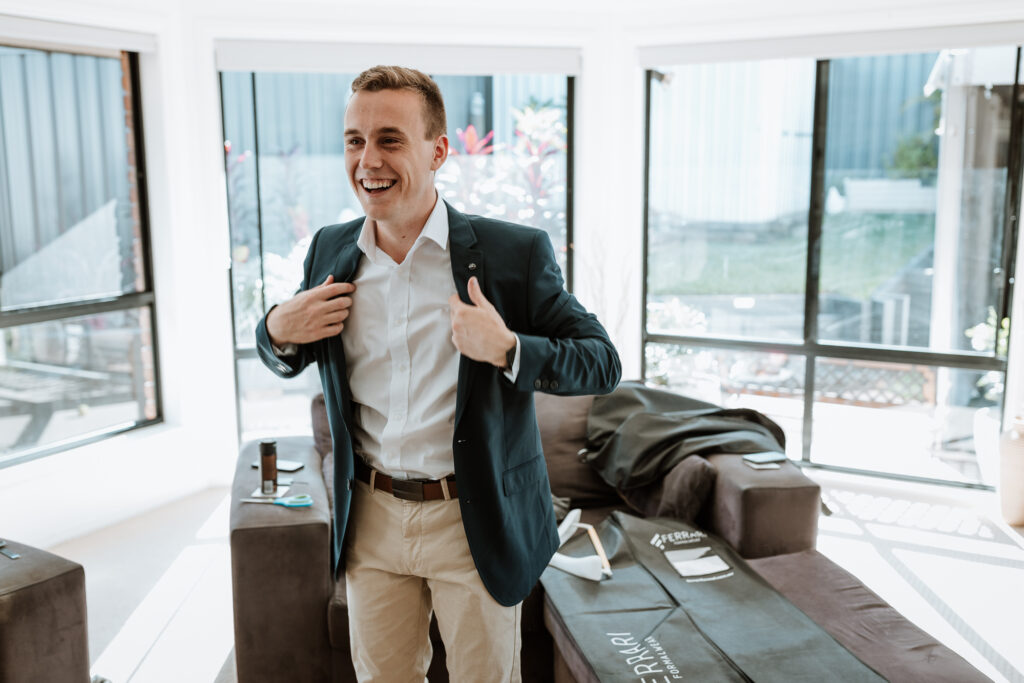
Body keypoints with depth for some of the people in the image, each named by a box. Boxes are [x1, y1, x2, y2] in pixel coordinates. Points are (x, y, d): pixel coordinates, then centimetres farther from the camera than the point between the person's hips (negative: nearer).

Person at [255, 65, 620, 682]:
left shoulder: (515, 252, -13)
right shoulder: (330, 251, 0)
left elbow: (604, 365, -10)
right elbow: (290, 362, 15)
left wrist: (506, 349, -27)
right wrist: (279, 330, -9)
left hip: (476, 524, -3)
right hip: (371, 522, 4)